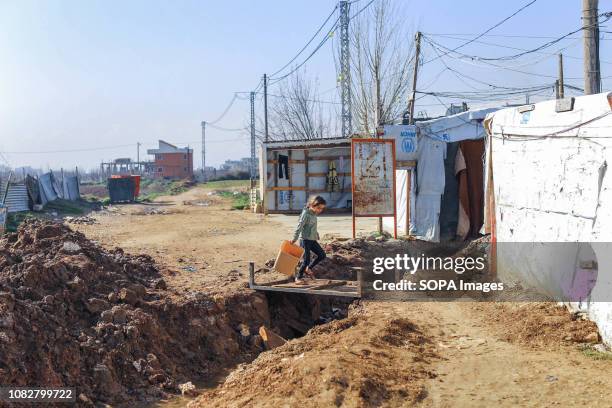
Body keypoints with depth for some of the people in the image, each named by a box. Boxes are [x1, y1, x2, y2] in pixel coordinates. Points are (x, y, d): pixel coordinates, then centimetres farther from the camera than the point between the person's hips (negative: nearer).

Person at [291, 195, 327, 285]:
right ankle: (298, 277, 12)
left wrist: (316, 234, 17)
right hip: (305, 239, -9)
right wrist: (294, 239, -22)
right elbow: (299, 226, -20)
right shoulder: (306, 213, -17)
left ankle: (308, 269, 22)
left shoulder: (314, 213, 9)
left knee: (322, 255, 8)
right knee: (306, 260, -5)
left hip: (312, 240, 9)